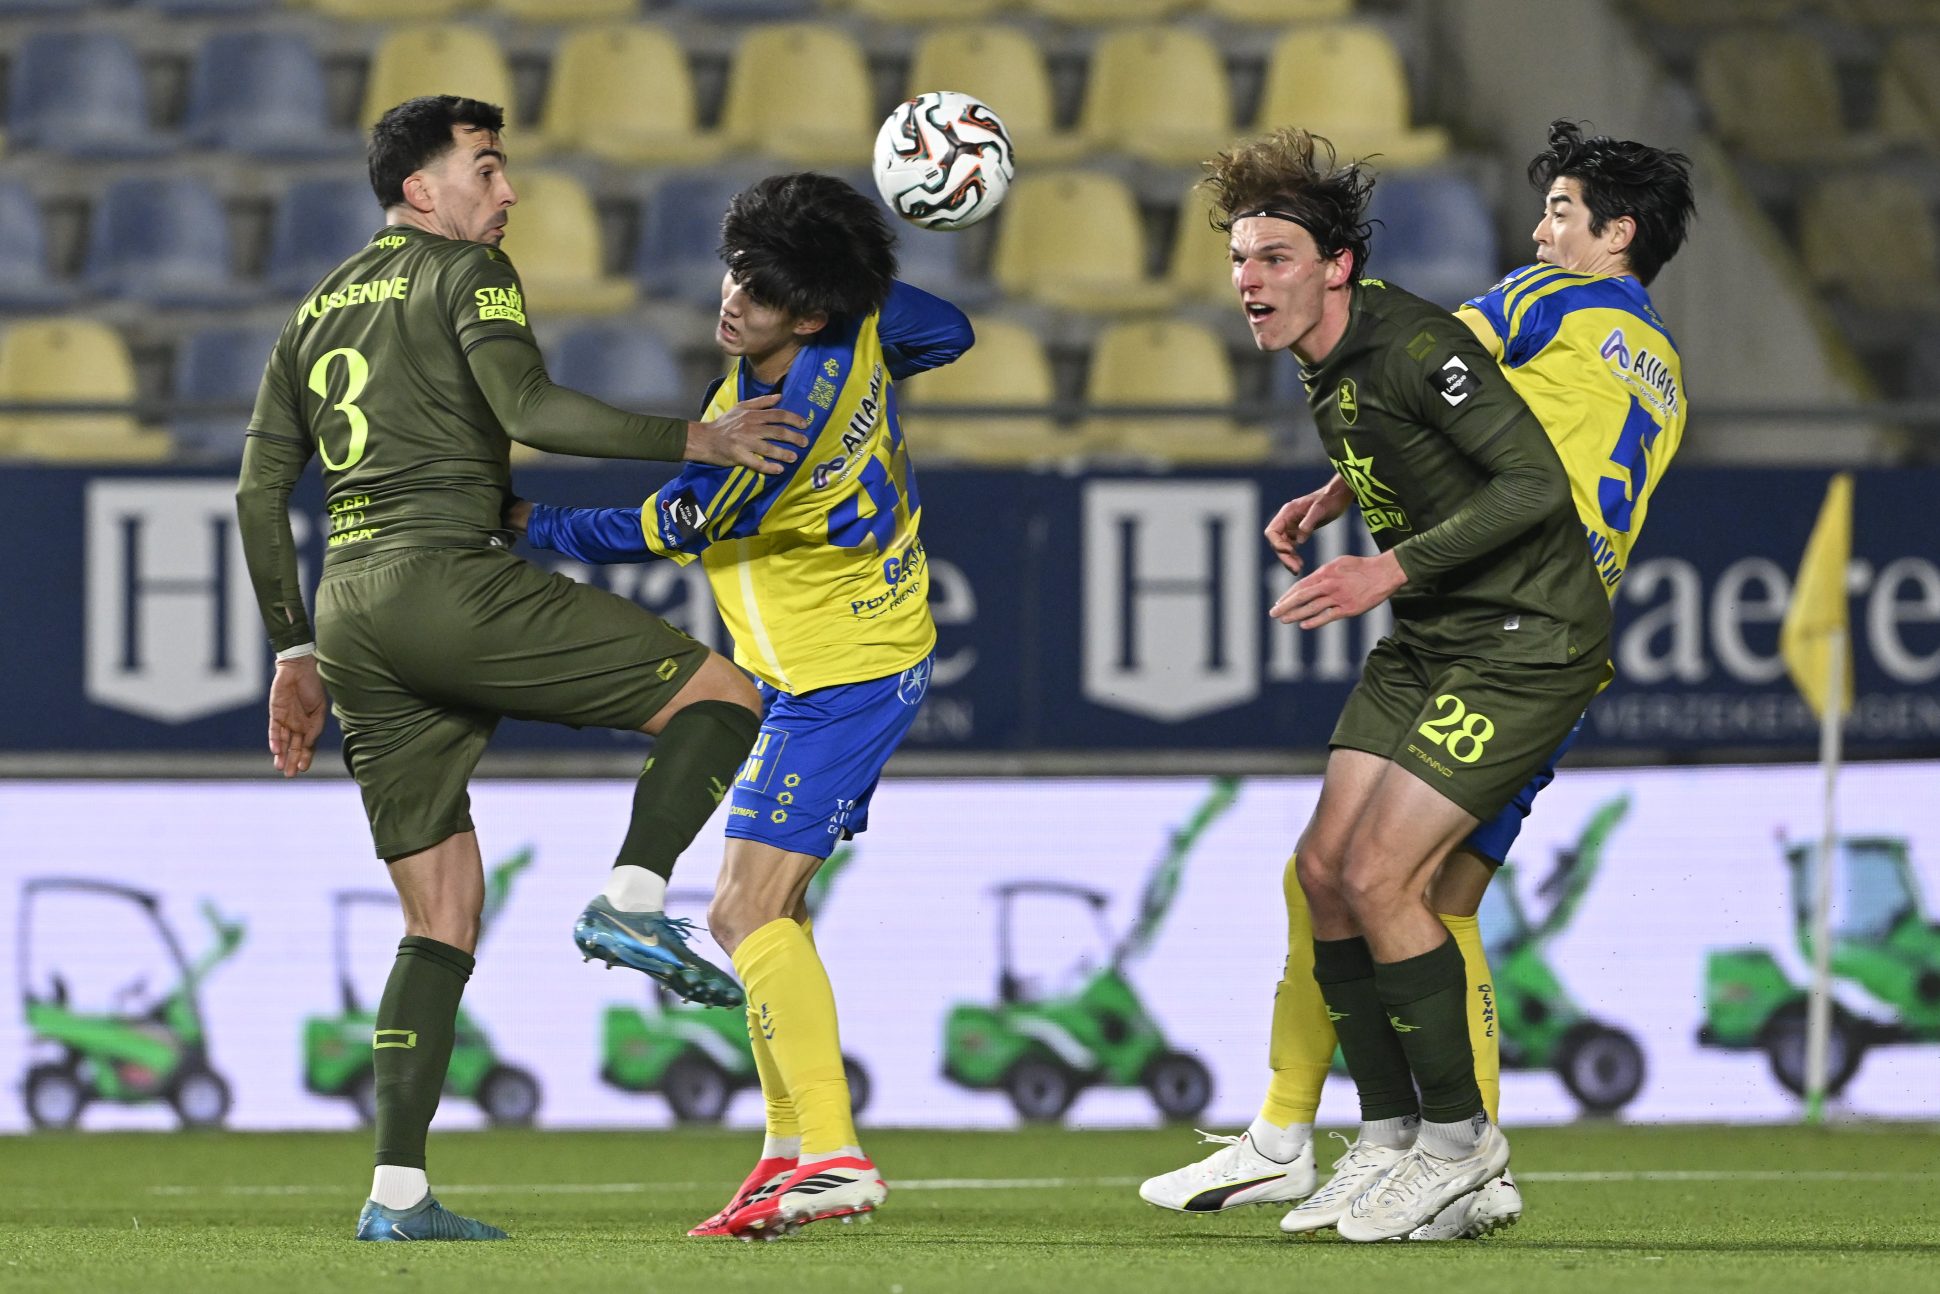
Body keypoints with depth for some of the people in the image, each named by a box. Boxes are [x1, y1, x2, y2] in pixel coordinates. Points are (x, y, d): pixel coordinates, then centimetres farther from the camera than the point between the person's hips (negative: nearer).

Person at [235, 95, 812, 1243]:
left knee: (444, 913, 10)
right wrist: (696, 440, -15)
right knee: (720, 693, -1)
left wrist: (297, 654, 27)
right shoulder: (465, 274, 3)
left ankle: (398, 1193, 2)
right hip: (445, 577, -8)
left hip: (350, 610, 8)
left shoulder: (319, 311, 25)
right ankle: (633, 903, -21)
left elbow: (260, 491, 24)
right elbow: (530, 411, -14)